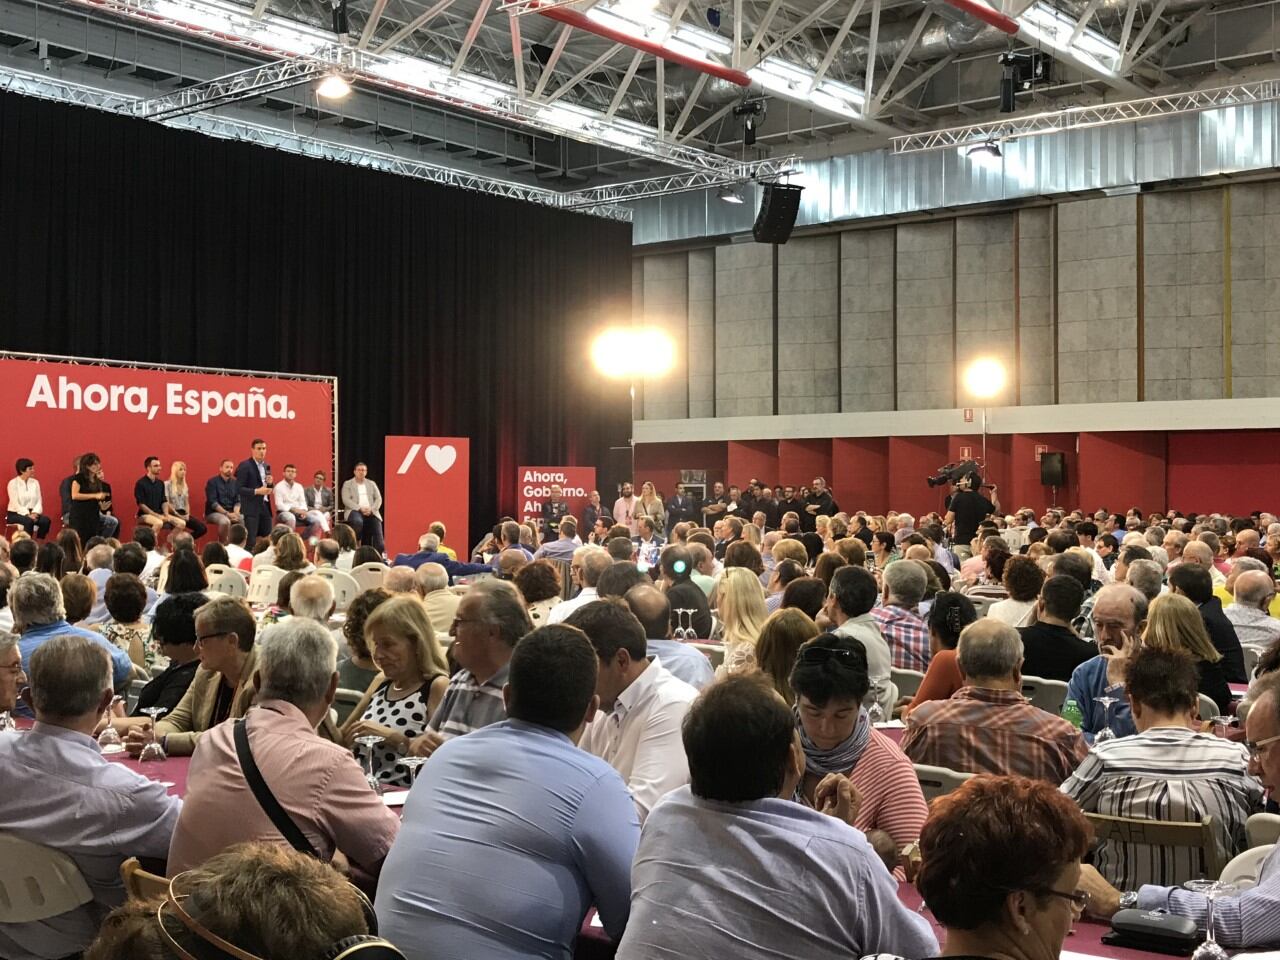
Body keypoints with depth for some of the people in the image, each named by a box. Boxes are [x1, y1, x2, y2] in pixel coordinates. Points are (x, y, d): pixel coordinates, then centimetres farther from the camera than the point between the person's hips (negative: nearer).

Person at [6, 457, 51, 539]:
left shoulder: (35, 482, 7)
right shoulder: (13, 483, -7)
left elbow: (39, 501, 3)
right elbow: (15, 503, -15)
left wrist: (35, 513, -16)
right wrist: (28, 515, -24)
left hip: (31, 513, 5)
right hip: (15, 514, -5)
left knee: (46, 520, -24)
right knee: (29, 521, -35)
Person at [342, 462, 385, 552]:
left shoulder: (372, 484, 20)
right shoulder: (348, 484, 10)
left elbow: (378, 499, 11)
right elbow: (346, 500, -3)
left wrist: (371, 509, -10)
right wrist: (360, 508, -16)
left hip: (371, 512, 3)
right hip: (355, 510, -3)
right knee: (358, 521, -38)